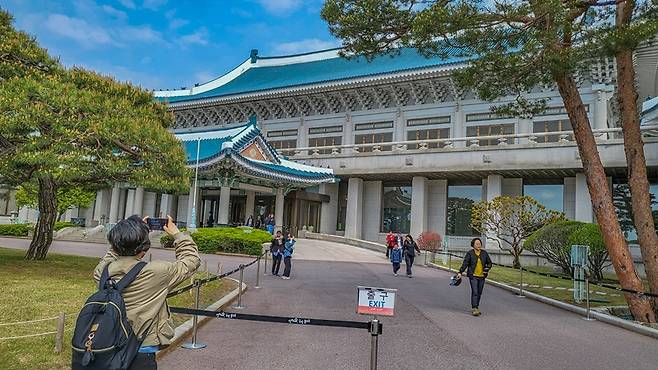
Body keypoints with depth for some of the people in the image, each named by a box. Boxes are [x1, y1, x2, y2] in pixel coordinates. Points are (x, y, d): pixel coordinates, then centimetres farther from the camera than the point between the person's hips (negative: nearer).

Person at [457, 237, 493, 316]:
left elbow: (489, 263, 16)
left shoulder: (484, 253, 7)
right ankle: (474, 308, -9)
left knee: (479, 293, 10)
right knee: (474, 292, -11)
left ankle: (476, 307, 24)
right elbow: (465, 263, -9)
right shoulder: (470, 253, -4)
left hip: (482, 276, 4)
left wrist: (487, 269, -3)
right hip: (473, 276, -4)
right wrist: (460, 272, -20)